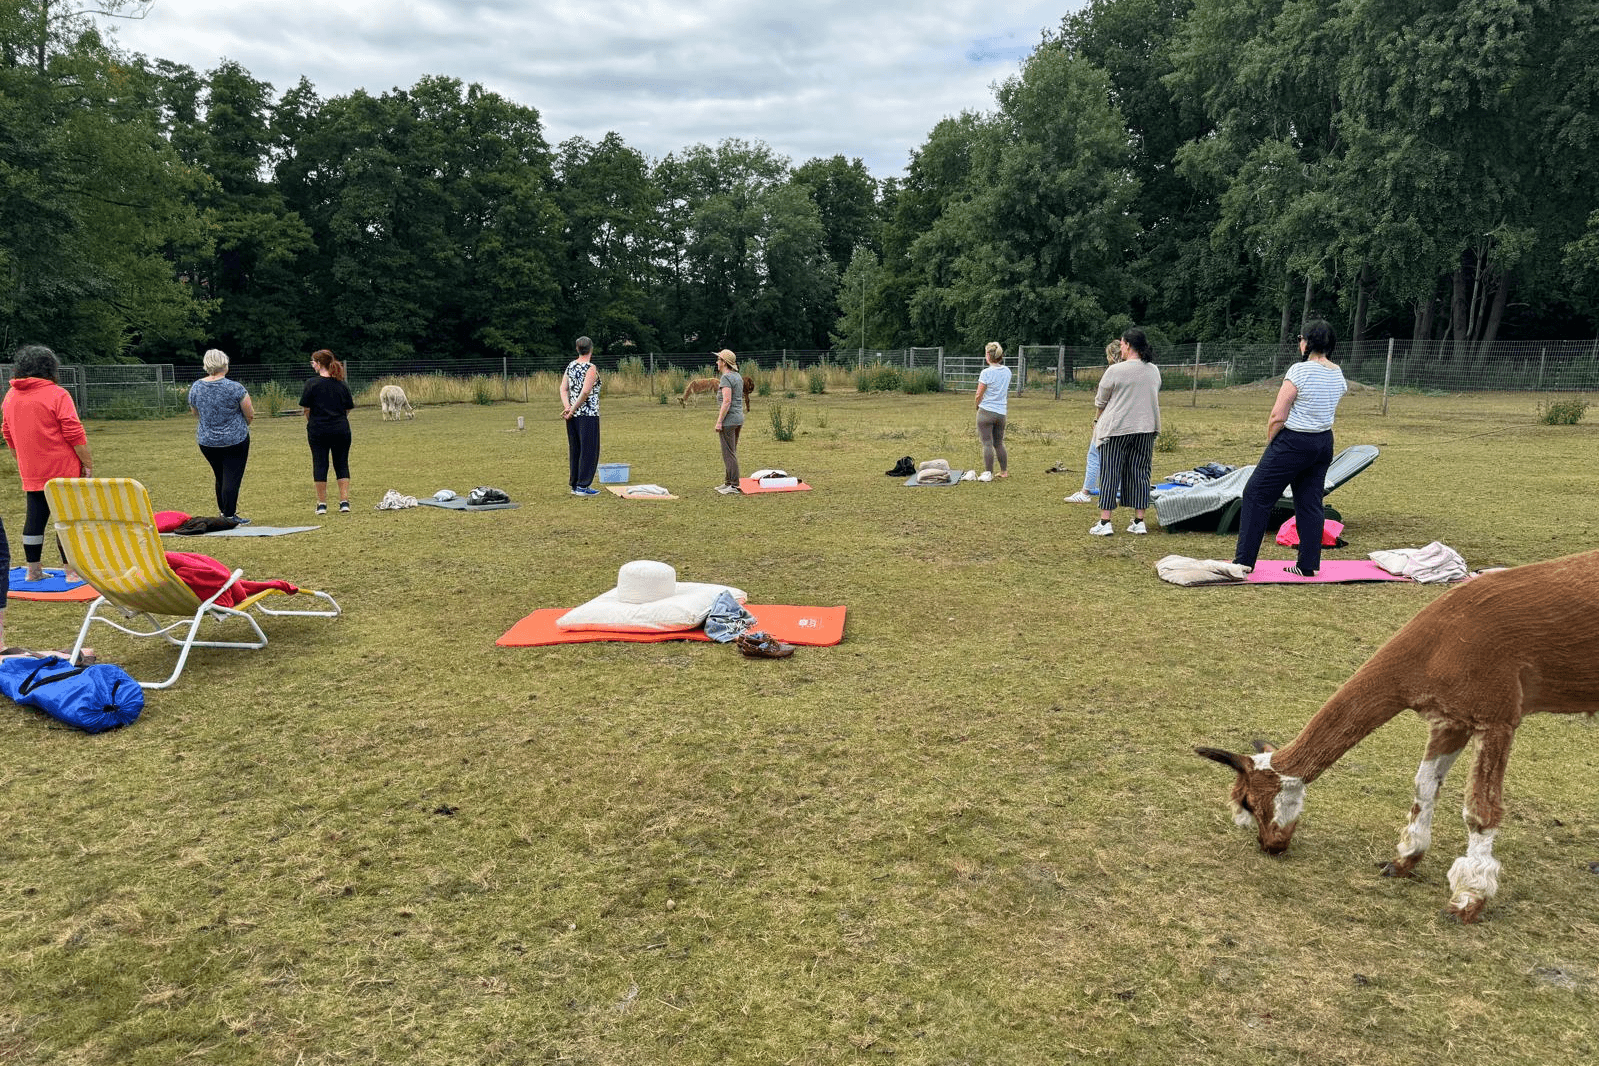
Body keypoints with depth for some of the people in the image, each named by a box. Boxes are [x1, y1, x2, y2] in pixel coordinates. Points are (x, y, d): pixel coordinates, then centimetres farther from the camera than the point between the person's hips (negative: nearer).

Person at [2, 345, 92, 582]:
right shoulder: (57, 394, -11)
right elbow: (74, 434, -14)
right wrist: (88, 464, -9)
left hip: (31, 472, 6)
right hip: (63, 471, -6)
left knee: (35, 518, 11)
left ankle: (33, 570, 18)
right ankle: (72, 571, -1)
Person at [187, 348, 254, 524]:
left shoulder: (195, 388, -1)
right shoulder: (235, 388, -15)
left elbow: (196, 414, 13)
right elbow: (250, 415, -8)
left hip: (207, 441, 5)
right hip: (235, 441, -5)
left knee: (220, 477, 19)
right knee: (232, 478, -1)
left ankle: (223, 512, 28)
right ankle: (230, 516, 0)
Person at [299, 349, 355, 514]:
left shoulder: (312, 384, -7)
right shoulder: (342, 384, 4)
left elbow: (305, 409, -5)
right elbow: (348, 409, 7)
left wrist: (311, 421, 13)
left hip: (318, 431, -2)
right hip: (341, 429, 3)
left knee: (320, 465, 5)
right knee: (342, 465, 8)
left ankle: (322, 504, 8)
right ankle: (344, 502, 2)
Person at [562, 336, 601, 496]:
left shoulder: (570, 366, 10)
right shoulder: (591, 368, -11)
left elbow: (563, 388, 4)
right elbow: (585, 392, -19)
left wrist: (567, 407, -5)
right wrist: (573, 410, -13)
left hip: (573, 415, 7)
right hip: (588, 414, -7)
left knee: (574, 449, 13)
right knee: (589, 450, -1)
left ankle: (574, 484, 18)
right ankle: (583, 486, -1)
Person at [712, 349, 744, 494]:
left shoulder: (726, 378, -14)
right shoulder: (738, 376, 13)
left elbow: (727, 401, -21)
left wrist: (719, 421, -20)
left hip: (729, 419, -10)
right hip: (739, 418, 10)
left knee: (729, 453, -5)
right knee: (731, 452, 16)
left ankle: (734, 486, -3)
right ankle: (728, 482, 23)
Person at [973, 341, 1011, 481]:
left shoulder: (986, 373, -14)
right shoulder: (1007, 371, 6)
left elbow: (979, 395, -9)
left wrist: (977, 405, 8)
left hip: (986, 411, -6)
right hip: (1001, 412, 6)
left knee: (987, 443, -1)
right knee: (999, 443, 17)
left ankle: (988, 473, 0)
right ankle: (1004, 471, 23)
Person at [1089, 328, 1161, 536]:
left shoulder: (1115, 371, -11)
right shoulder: (1154, 371, 7)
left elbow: (1100, 401, -1)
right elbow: (1154, 399, 17)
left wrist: (1098, 419, 18)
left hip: (1116, 428, -5)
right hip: (1146, 428, 5)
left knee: (1110, 474, 1)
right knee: (1139, 474, 9)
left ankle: (1104, 522, 0)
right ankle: (1139, 522, 10)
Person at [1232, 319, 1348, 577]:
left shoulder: (1300, 370, -16)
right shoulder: (1339, 375, 7)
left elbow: (1278, 415, -17)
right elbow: (1331, 412, 13)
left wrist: (1269, 442, -3)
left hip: (1294, 442, -7)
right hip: (1324, 443, 8)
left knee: (1256, 495, 2)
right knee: (1310, 502, 13)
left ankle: (1243, 561, 3)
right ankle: (1309, 565, 15)